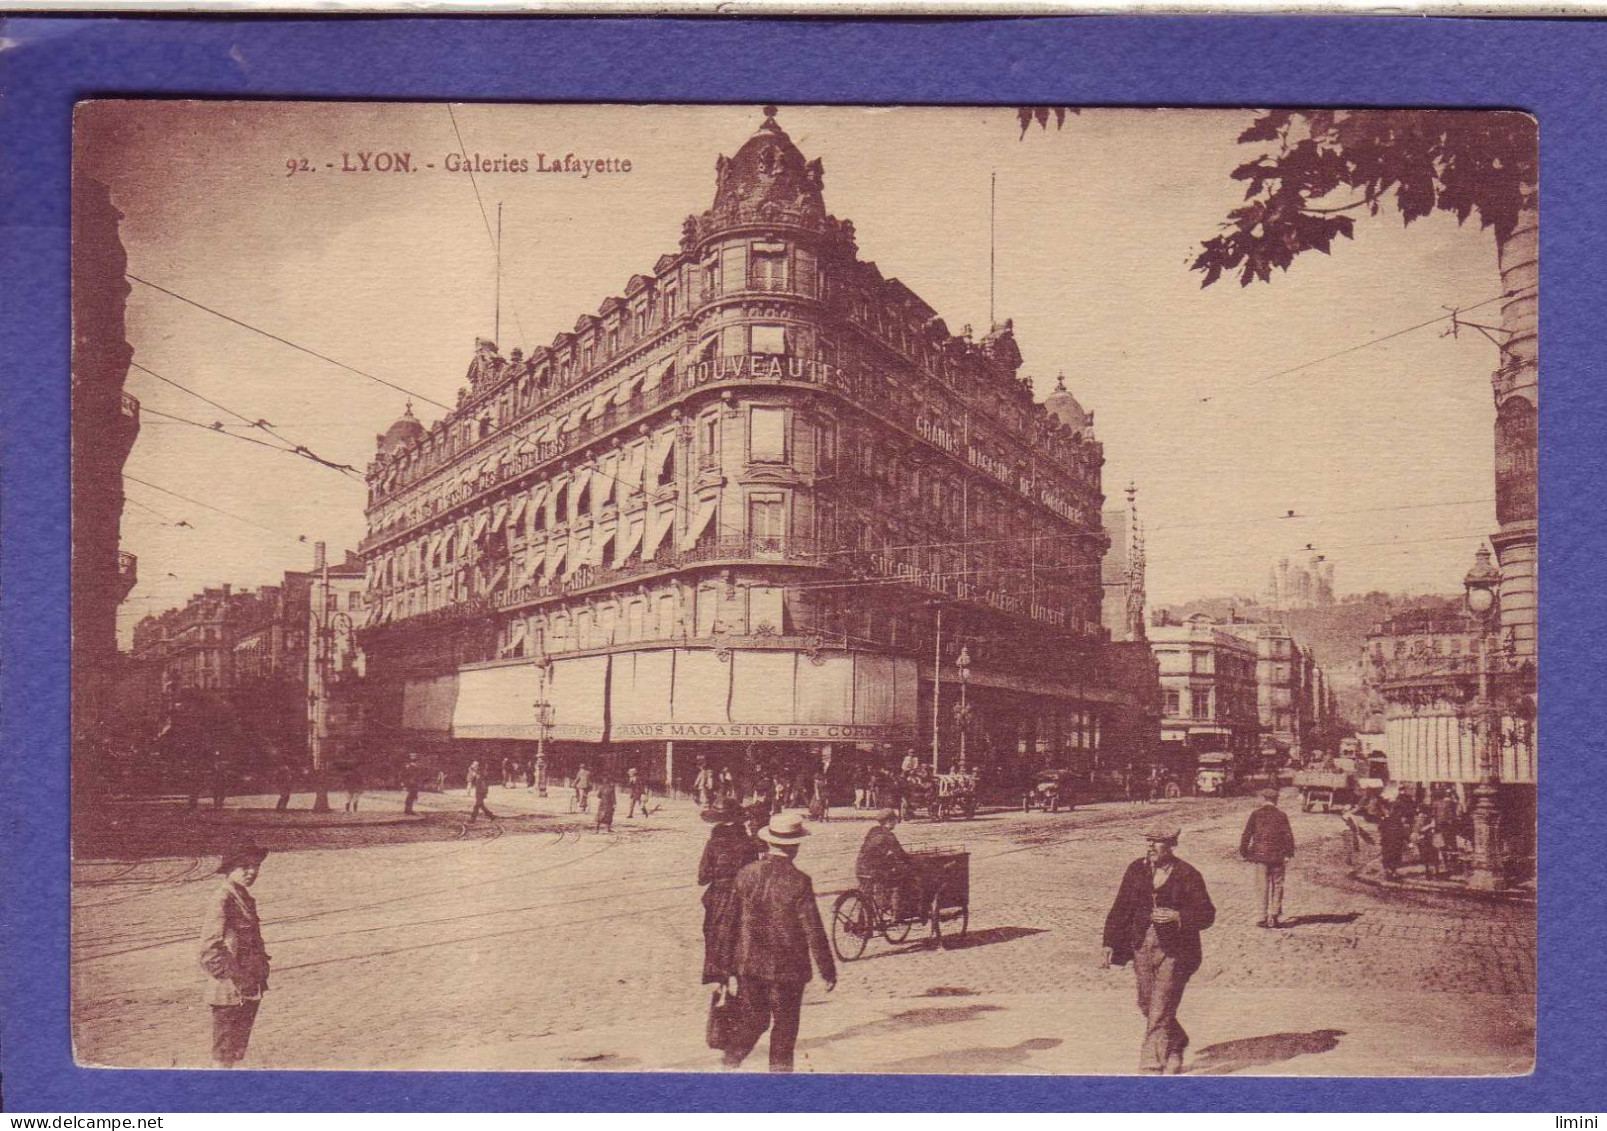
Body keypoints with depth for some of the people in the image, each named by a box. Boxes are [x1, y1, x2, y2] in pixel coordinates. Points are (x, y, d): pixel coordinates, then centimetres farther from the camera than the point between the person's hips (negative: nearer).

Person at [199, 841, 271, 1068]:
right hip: (229, 992, -9)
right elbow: (210, 950, -19)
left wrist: (260, 976, 14)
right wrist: (232, 978, -18)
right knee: (223, 1057, 0)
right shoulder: (221, 901, -16)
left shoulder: (245, 899, 12)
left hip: (248, 991, 9)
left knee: (237, 1049, 17)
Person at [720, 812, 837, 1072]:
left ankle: (730, 1062, 14)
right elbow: (814, 932, -13)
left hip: (749, 963, 4)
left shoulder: (746, 875, -5)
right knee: (785, 1025, 11)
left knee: (756, 1019, 19)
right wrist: (828, 971, -3)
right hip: (787, 967, -4)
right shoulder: (799, 882, -17)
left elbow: (731, 923, 3)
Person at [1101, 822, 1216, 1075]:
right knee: (1146, 1005, 15)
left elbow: (1207, 914, -7)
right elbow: (1121, 908, 9)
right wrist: (1110, 942, 5)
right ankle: (1176, 1044, 41)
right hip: (1143, 947, 5)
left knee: (1160, 1012, -7)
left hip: (1174, 951, -5)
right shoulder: (1136, 869, 4)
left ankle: (1151, 1067, -1)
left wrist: (1177, 916, -22)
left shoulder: (1187, 875, -8)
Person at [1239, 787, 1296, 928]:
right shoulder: (1281, 814, 2)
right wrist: (1289, 853, 3)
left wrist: (1244, 852, 5)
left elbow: (1247, 834, -1)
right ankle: (1274, 916, 7)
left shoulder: (1256, 813, 1)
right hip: (1278, 855, 0)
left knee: (1263, 886, 3)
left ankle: (1264, 917, 2)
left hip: (1260, 854, 0)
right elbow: (1288, 835, -2)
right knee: (1277, 886, 9)